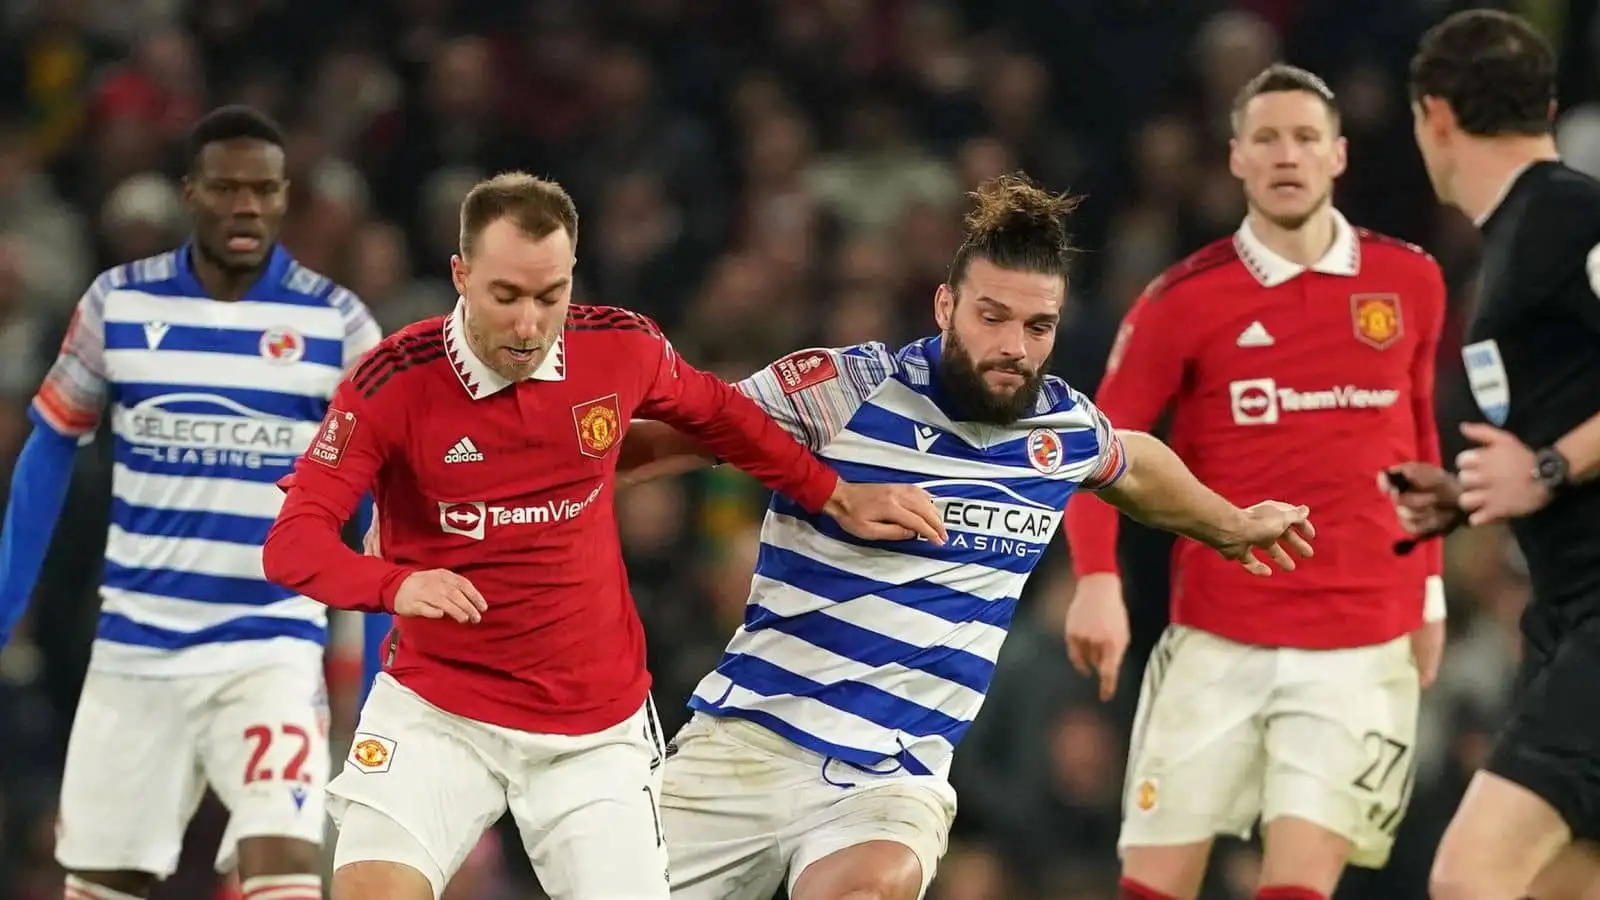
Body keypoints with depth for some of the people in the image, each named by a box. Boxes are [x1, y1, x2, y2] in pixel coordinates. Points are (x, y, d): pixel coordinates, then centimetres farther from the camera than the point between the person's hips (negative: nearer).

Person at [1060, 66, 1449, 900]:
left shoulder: (1409, 283, 4)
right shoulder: (1184, 300, -2)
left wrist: (1428, 591, 16)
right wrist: (1097, 579, -15)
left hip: (1360, 645, 0)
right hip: (1216, 641, 0)